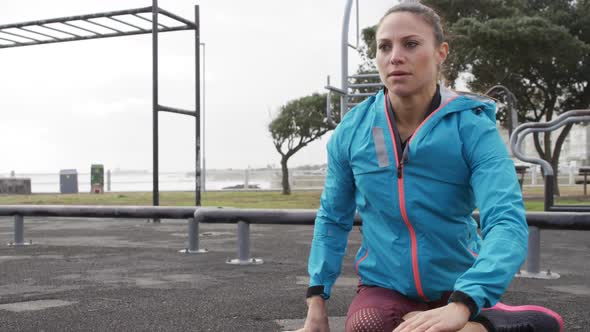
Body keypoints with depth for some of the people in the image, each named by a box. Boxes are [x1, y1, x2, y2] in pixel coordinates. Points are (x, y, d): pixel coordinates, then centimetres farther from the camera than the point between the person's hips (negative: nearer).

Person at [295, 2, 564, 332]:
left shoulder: (473, 127, -15)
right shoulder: (352, 131, -6)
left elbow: (507, 221, -27)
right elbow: (333, 219, 6)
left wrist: (461, 305, -42)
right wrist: (317, 303, -1)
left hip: (459, 288, -3)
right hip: (384, 287, 4)